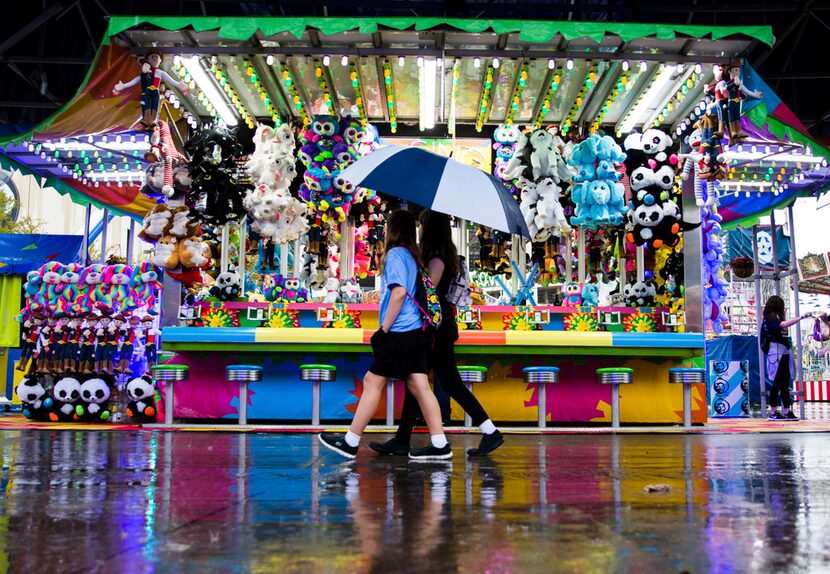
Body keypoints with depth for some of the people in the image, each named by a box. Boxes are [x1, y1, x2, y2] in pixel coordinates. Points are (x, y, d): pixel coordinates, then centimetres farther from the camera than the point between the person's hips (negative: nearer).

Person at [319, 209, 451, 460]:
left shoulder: (395, 253, -9)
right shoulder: (413, 255, 16)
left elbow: (399, 292, -19)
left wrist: (384, 329, -15)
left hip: (399, 333, -8)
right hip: (416, 331, 8)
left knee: (373, 382, -1)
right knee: (419, 385, 6)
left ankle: (350, 442, 7)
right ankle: (439, 445, 5)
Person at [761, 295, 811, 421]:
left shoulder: (774, 318, 20)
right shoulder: (770, 318, -9)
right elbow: (784, 324, -25)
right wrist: (801, 317, -26)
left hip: (784, 354, 9)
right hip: (777, 353, -9)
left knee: (785, 382, 7)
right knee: (777, 382, -8)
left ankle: (787, 412, 8)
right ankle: (773, 413, -4)